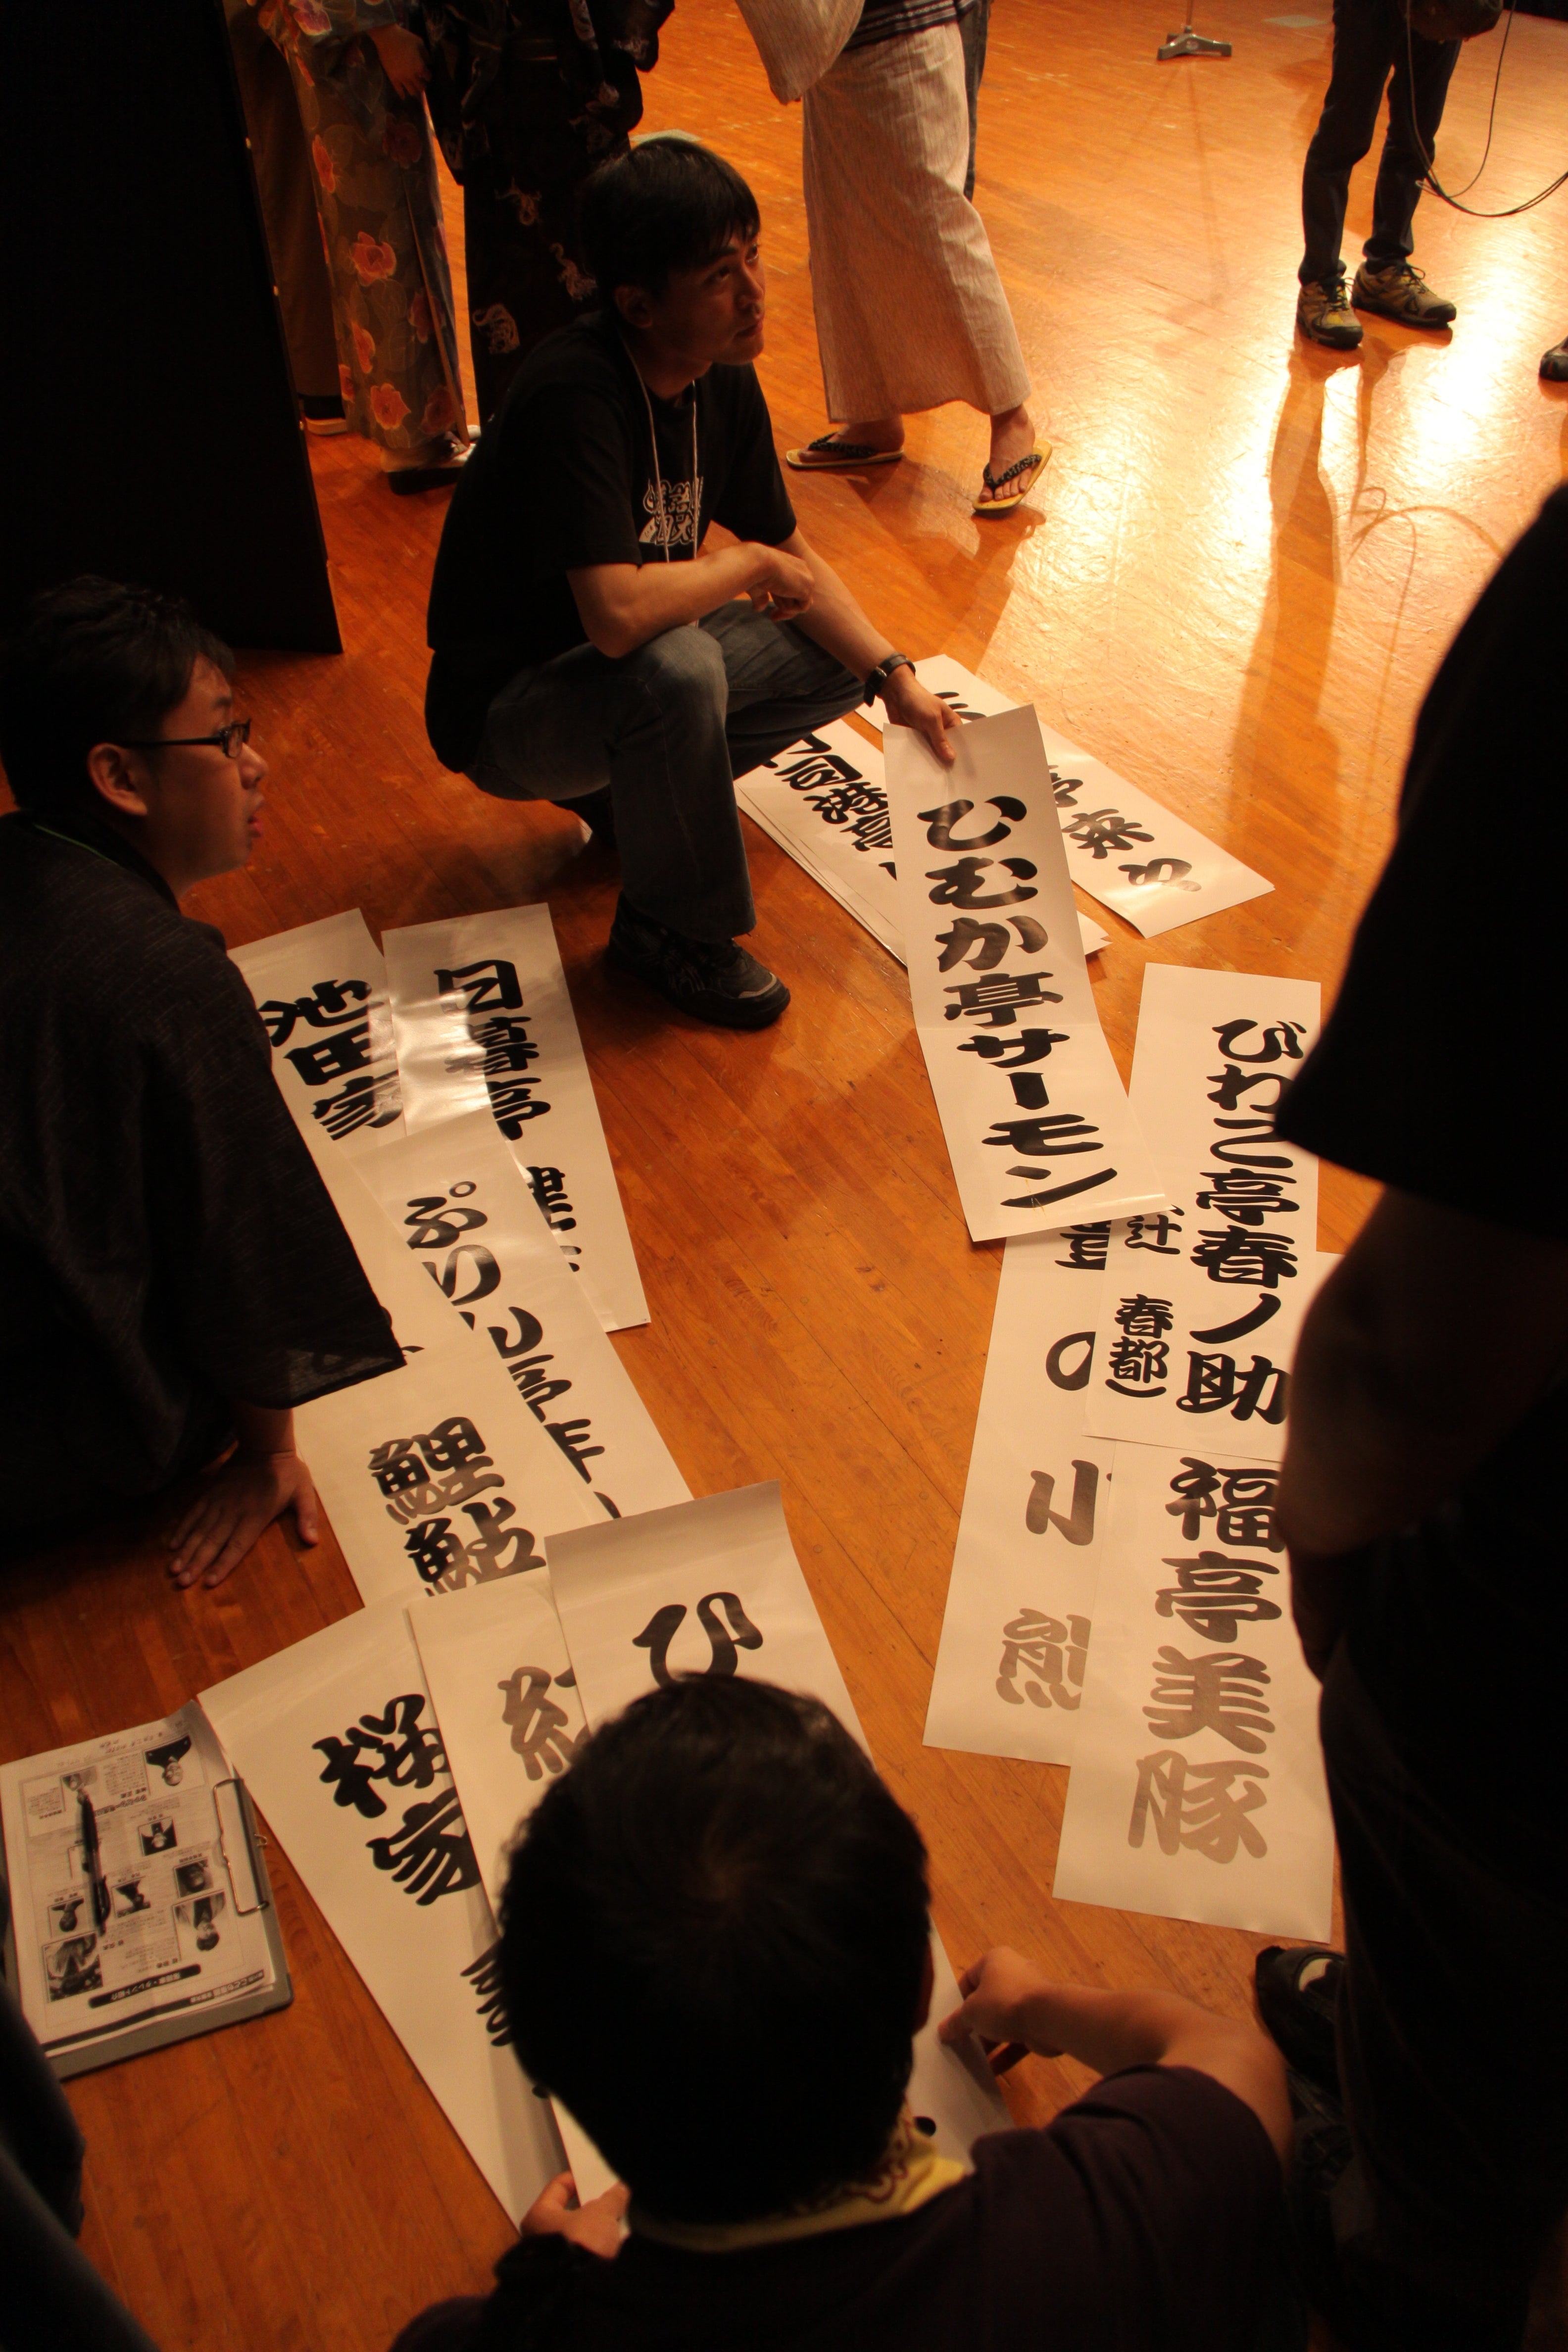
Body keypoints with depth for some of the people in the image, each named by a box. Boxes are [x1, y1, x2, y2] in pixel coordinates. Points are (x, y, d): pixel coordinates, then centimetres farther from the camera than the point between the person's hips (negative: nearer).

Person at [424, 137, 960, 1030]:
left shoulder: (724, 381, -4)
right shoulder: (573, 396, -30)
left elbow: (798, 559, 6)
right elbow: (618, 615, -40)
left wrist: (895, 678, -6)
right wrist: (747, 562, -21)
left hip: (625, 677, 8)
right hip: (505, 711, -8)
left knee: (842, 655, 2)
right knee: (675, 670, -38)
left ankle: (630, 790, 12)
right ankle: (672, 930, -13)